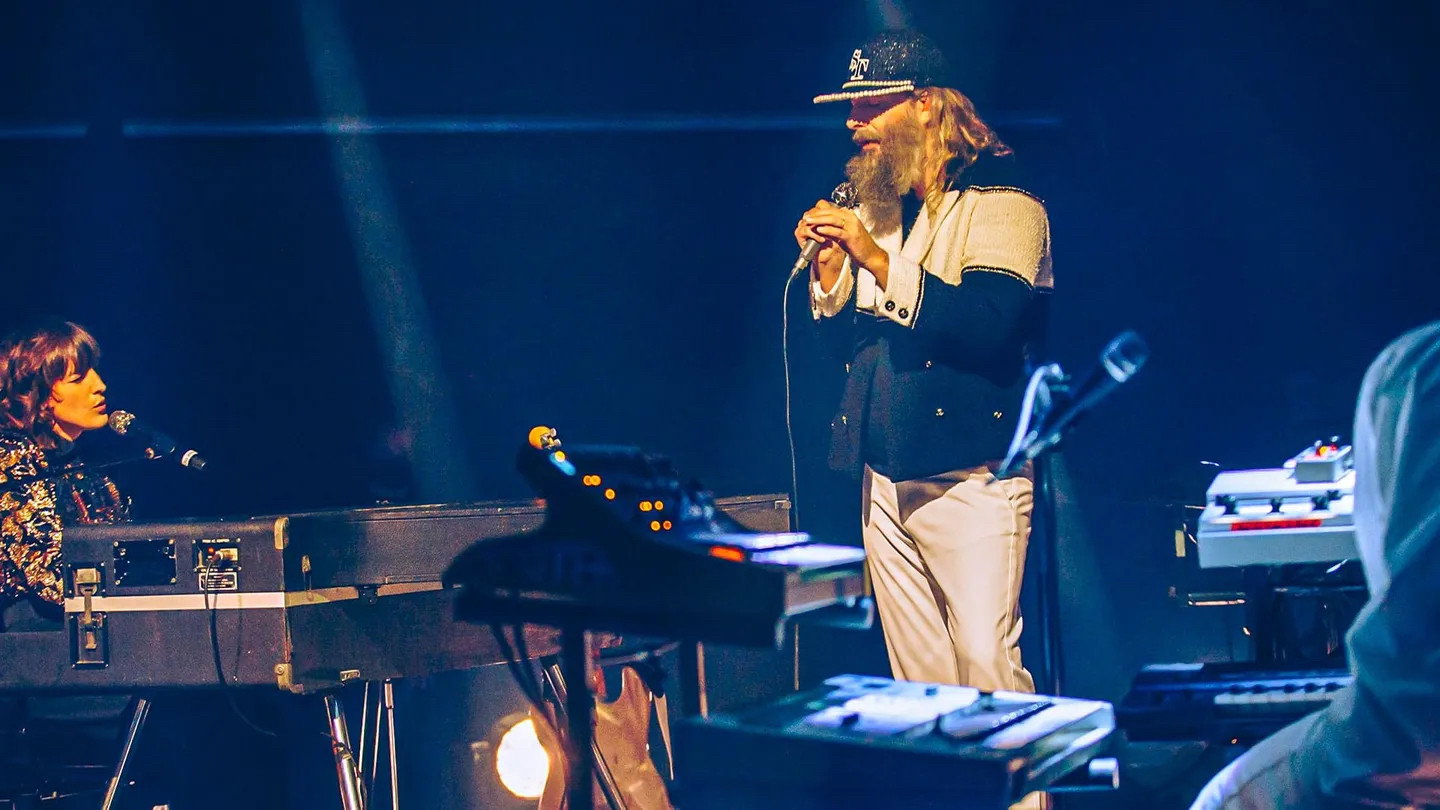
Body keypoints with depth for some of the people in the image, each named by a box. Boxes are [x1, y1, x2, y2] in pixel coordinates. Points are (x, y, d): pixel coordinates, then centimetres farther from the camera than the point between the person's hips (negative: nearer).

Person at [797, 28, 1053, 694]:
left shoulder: (999, 202, -5)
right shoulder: (876, 207, 16)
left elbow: (988, 325, -20)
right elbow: (842, 331, 19)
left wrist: (875, 259, -20)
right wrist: (827, 265, 1)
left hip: (970, 475, -7)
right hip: (885, 476, 7)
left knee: (986, 660, -13)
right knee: (915, 669, 8)